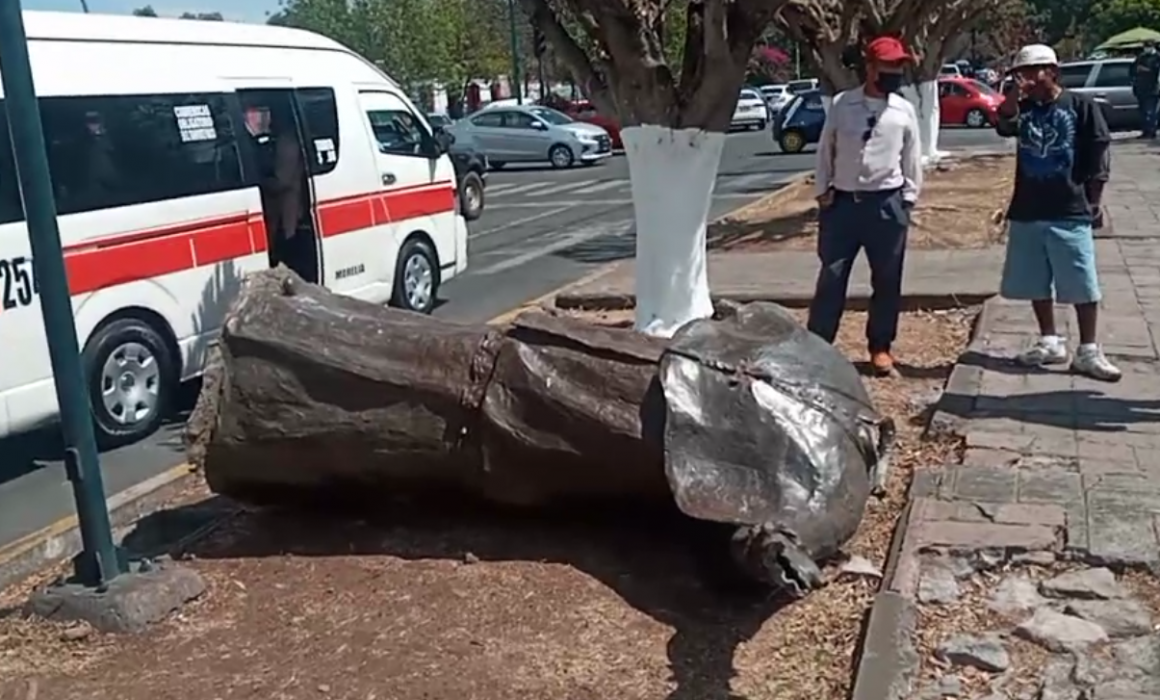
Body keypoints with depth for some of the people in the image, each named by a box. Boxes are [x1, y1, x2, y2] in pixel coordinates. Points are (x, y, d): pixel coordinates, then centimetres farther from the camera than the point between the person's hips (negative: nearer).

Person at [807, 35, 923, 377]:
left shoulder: (904, 111, 3)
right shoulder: (841, 105, 1)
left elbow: (912, 158, 8)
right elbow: (825, 151, 6)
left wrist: (908, 198, 2)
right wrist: (823, 191, 1)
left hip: (887, 204, 1)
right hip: (842, 202, -1)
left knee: (887, 280, 7)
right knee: (831, 277, 3)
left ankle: (880, 347, 21)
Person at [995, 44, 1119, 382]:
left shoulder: (1081, 106, -4)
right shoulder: (1023, 108, 8)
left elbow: (1100, 158, -2)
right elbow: (1004, 127, -13)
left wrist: (1091, 201, -2)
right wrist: (1012, 96, -26)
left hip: (1070, 214, -4)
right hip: (1027, 212, 5)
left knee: (1083, 286, -1)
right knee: (1036, 283, 12)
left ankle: (1088, 352, 7)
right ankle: (1050, 343, 26)